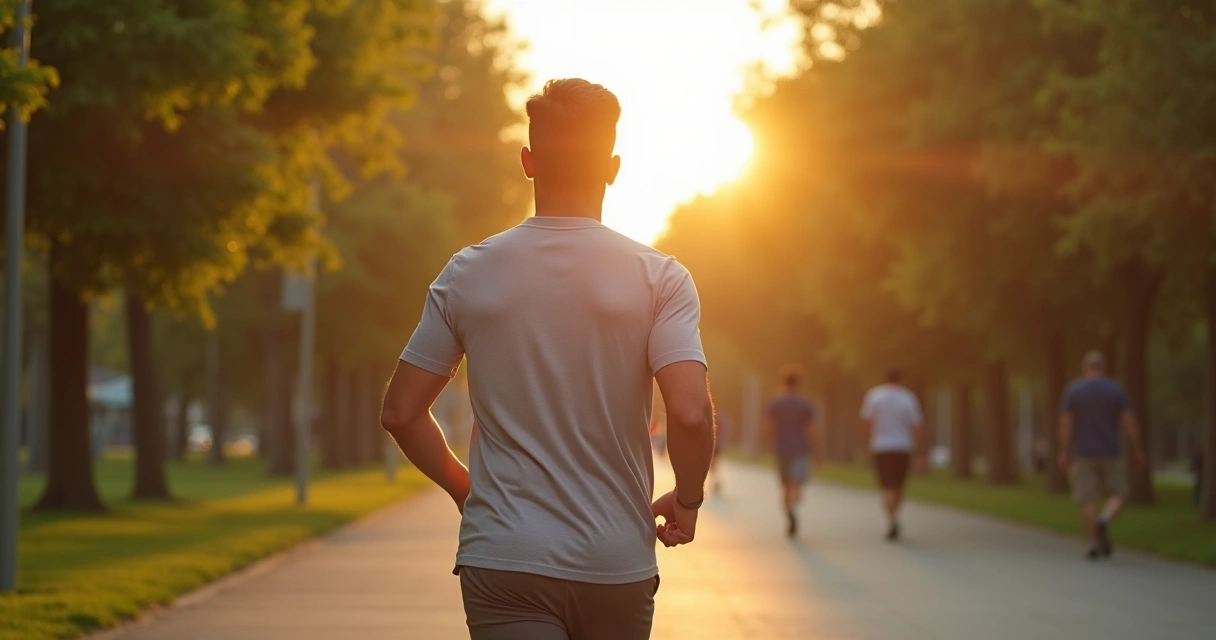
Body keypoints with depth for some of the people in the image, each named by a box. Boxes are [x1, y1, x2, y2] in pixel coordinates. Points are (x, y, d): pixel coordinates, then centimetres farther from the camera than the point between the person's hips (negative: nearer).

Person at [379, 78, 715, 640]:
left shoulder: (468, 274, 1)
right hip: (617, 564, 0)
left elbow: (401, 414, 3)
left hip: (502, 558, 0)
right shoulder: (659, 278, -4)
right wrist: (687, 499, 3)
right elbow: (691, 414, -16)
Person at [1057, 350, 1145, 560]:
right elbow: (1129, 421, -5)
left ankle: (1094, 545, -1)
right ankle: (1104, 521, -19)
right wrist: (1137, 450, 1)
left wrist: (1064, 453, -6)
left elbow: (1065, 423, -8)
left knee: (1088, 500, 4)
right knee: (1116, 495, 10)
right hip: (1109, 454, 0)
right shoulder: (1116, 389, -1)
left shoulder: (1072, 390, -2)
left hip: (1082, 454, 0)